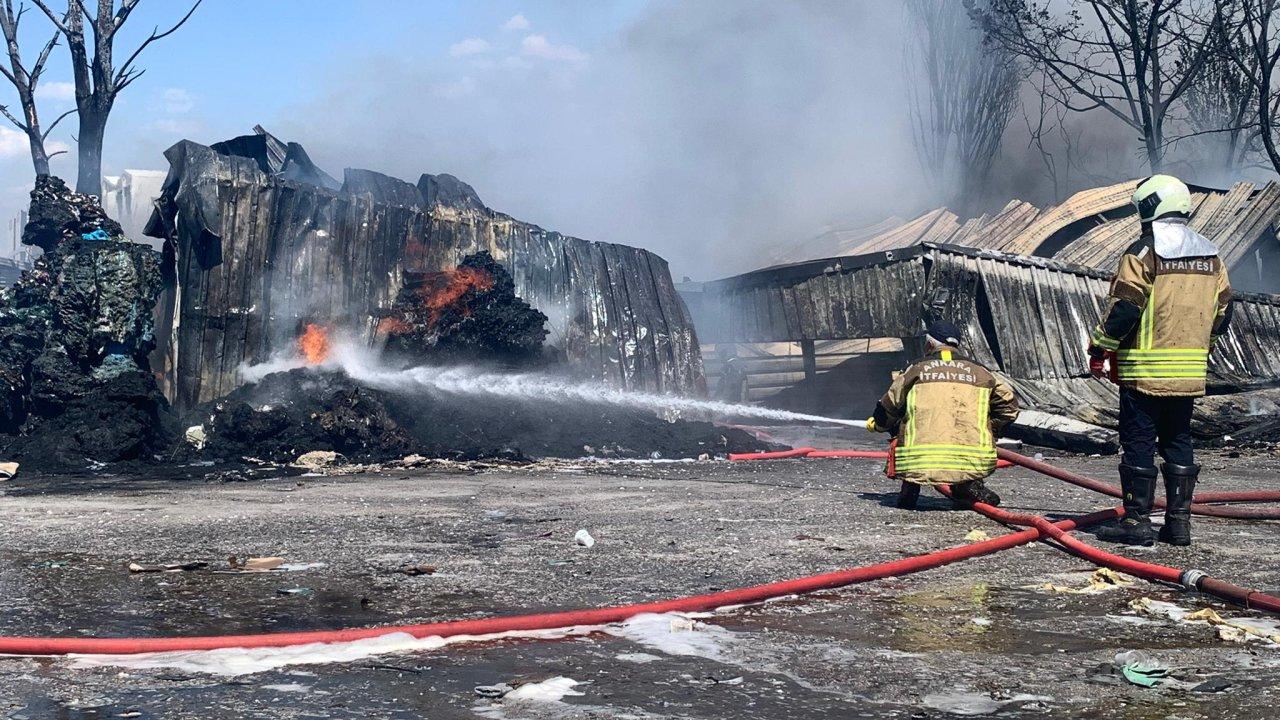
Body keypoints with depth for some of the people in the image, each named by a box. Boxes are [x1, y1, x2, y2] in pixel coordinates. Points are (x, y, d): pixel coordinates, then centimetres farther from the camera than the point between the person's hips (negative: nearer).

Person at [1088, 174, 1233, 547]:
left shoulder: (1144, 252, -10)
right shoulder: (1211, 255, 11)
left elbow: (1123, 309, -14)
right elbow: (1222, 314, 14)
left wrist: (1099, 349, -4)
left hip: (1145, 369, -6)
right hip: (1191, 372, 6)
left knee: (1138, 444, -1)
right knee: (1178, 443, 13)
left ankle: (1137, 521, 0)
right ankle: (1179, 521, 14)